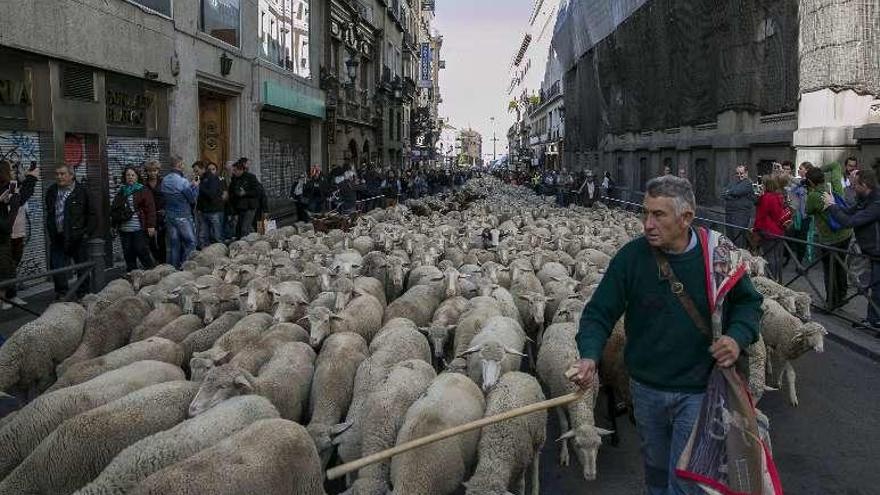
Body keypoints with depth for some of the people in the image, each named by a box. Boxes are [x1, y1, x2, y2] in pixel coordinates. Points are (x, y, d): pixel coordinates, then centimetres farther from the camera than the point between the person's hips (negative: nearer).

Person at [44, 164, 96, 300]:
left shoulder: (81, 192, -4)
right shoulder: (51, 191, 9)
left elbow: (92, 215, 0)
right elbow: (49, 215, 19)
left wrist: (87, 232, -6)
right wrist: (51, 232, 11)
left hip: (77, 238, -3)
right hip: (57, 238, 3)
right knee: (57, 267, -1)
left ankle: (83, 293, 18)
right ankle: (61, 293, 8)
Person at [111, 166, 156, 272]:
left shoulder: (143, 191, 2)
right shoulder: (121, 192, 16)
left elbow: (150, 209, -5)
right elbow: (113, 209, 23)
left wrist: (151, 225, -12)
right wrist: (114, 224, 17)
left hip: (139, 229, -5)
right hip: (124, 229, 5)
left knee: (142, 251, -8)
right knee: (128, 255, 6)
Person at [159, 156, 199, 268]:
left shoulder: (164, 180, 5)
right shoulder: (182, 181, -18)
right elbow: (192, 199, -12)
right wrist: (195, 186, 5)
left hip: (169, 216, 7)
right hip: (183, 217, -7)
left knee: (173, 244, 12)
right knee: (190, 242, 1)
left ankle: (173, 267, 16)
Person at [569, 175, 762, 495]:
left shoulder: (718, 253, -12)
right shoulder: (631, 256, -13)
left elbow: (748, 302, 3)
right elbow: (599, 312, -10)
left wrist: (738, 336, -17)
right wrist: (589, 355, -27)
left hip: (698, 392, -2)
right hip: (646, 389, 2)